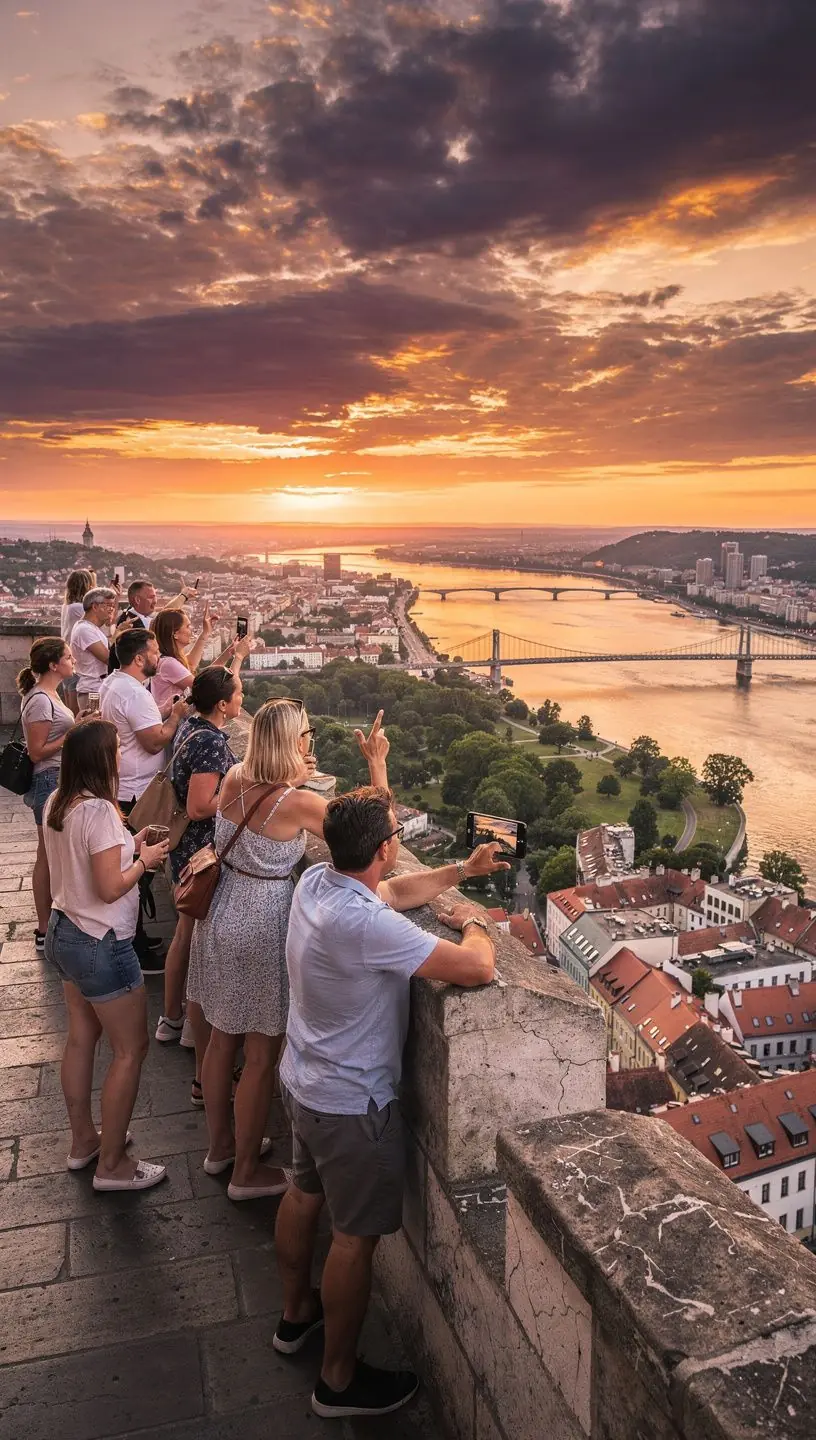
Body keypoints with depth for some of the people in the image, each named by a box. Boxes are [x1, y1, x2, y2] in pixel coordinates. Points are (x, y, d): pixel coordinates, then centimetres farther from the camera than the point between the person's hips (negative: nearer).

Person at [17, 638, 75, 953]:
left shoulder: (48, 695, 11)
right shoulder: (40, 700, -19)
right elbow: (37, 752, -19)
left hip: (58, 779, 10)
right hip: (50, 782, -10)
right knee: (49, 857, -1)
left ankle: (50, 923, 27)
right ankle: (46, 933, 9)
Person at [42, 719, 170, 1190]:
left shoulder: (58, 803, 2)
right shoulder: (99, 810, -26)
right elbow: (110, 888, -26)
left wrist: (127, 845, 9)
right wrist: (144, 859, -10)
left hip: (65, 933, 9)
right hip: (101, 945, -9)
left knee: (82, 1037, 21)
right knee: (131, 1049, 5)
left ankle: (83, 1141, 37)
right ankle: (112, 1165, 15)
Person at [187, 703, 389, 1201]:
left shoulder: (234, 780, -4)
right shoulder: (298, 803, -23)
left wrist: (292, 779, 11)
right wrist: (377, 762, -12)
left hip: (220, 917, 8)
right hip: (262, 929, -7)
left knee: (223, 1039, 22)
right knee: (262, 1056, 9)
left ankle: (221, 1144, 41)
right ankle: (246, 1172, 24)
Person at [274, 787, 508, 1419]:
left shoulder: (316, 880, -9)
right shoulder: (364, 924, -36)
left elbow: (393, 891, 12)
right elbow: (478, 969, -34)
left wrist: (461, 870, 7)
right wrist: (473, 922, -14)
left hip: (303, 1082, 9)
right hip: (351, 1103, -9)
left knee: (305, 1194, 28)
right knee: (356, 1237, 10)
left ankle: (296, 1312, 51)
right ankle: (340, 1379, 30)